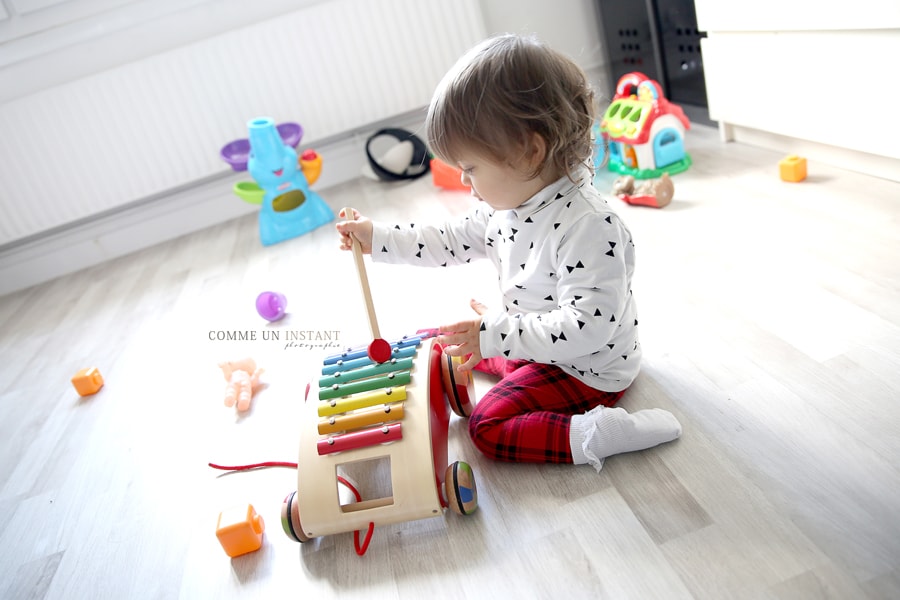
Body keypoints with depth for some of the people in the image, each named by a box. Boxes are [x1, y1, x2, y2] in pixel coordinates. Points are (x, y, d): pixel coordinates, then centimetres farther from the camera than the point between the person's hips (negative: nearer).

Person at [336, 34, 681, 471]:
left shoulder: (587, 226, -34)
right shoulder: (507, 203, -5)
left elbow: (588, 325, -36)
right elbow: (455, 242, 9)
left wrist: (496, 336, -35)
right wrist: (378, 238, 4)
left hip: (585, 368, -9)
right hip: (533, 340, 9)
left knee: (488, 427, -16)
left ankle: (591, 435, -18)